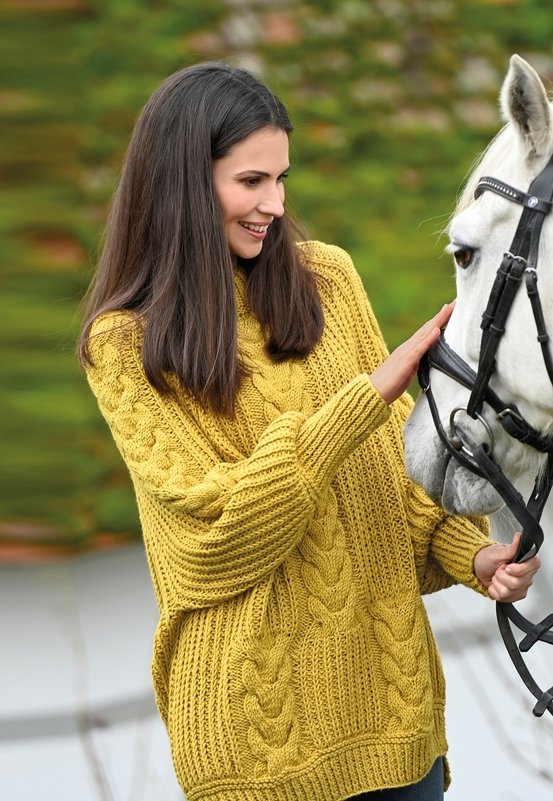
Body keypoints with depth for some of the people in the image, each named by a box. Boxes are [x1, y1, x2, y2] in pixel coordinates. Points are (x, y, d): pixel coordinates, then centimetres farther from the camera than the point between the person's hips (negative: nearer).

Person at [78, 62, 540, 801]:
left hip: (390, 660, 4)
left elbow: (398, 449, 7)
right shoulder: (126, 343, -7)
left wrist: (472, 553, -10)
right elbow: (220, 523, -16)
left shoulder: (327, 278, 4)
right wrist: (369, 394, -21)